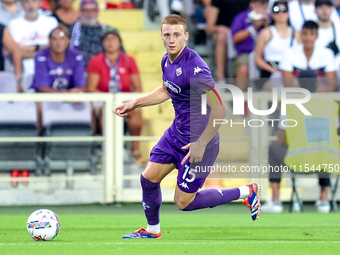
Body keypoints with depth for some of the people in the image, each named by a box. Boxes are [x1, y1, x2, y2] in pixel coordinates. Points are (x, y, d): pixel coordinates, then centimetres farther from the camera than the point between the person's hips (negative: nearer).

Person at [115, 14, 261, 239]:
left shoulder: (194, 68, -27)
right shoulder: (167, 60, 2)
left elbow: (220, 108, -29)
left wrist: (201, 144, -26)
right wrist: (135, 103, 18)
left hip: (198, 140, -8)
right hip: (176, 133, 8)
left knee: (184, 202, -1)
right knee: (149, 178, 9)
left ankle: (246, 193, 13)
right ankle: (152, 230, 33)